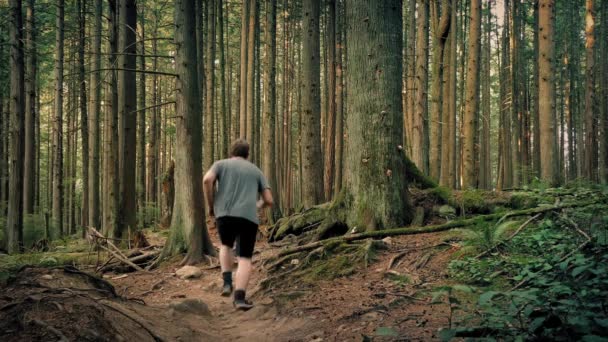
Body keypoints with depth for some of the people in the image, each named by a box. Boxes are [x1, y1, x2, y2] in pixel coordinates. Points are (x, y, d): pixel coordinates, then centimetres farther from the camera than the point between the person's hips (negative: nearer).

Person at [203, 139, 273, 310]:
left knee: (226, 246, 27)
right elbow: (269, 200, 15)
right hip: (249, 217, 0)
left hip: (225, 214, 0)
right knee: (245, 258, 5)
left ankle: (227, 282, 11)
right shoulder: (257, 171, 22)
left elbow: (207, 180, -5)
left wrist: (211, 205, 6)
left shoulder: (220, 164, 17)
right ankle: (240, 297, -12)